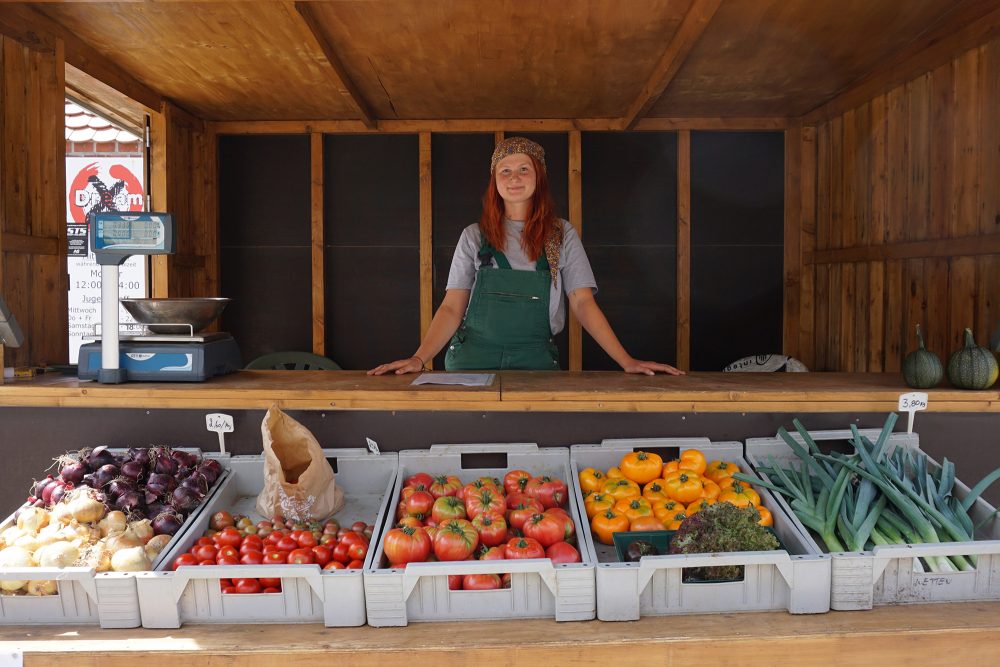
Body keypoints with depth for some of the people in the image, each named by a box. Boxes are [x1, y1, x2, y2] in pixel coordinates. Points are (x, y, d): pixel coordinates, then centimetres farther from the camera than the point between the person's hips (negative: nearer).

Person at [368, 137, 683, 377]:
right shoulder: (474, 236, 6)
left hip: (535, 362, 0)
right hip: (474, 359, 1)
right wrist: (419, 359, -14)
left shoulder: (562, 235, 5)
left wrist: (627, 361, -11)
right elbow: (452, 308, 1)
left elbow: (583, 303, 0)